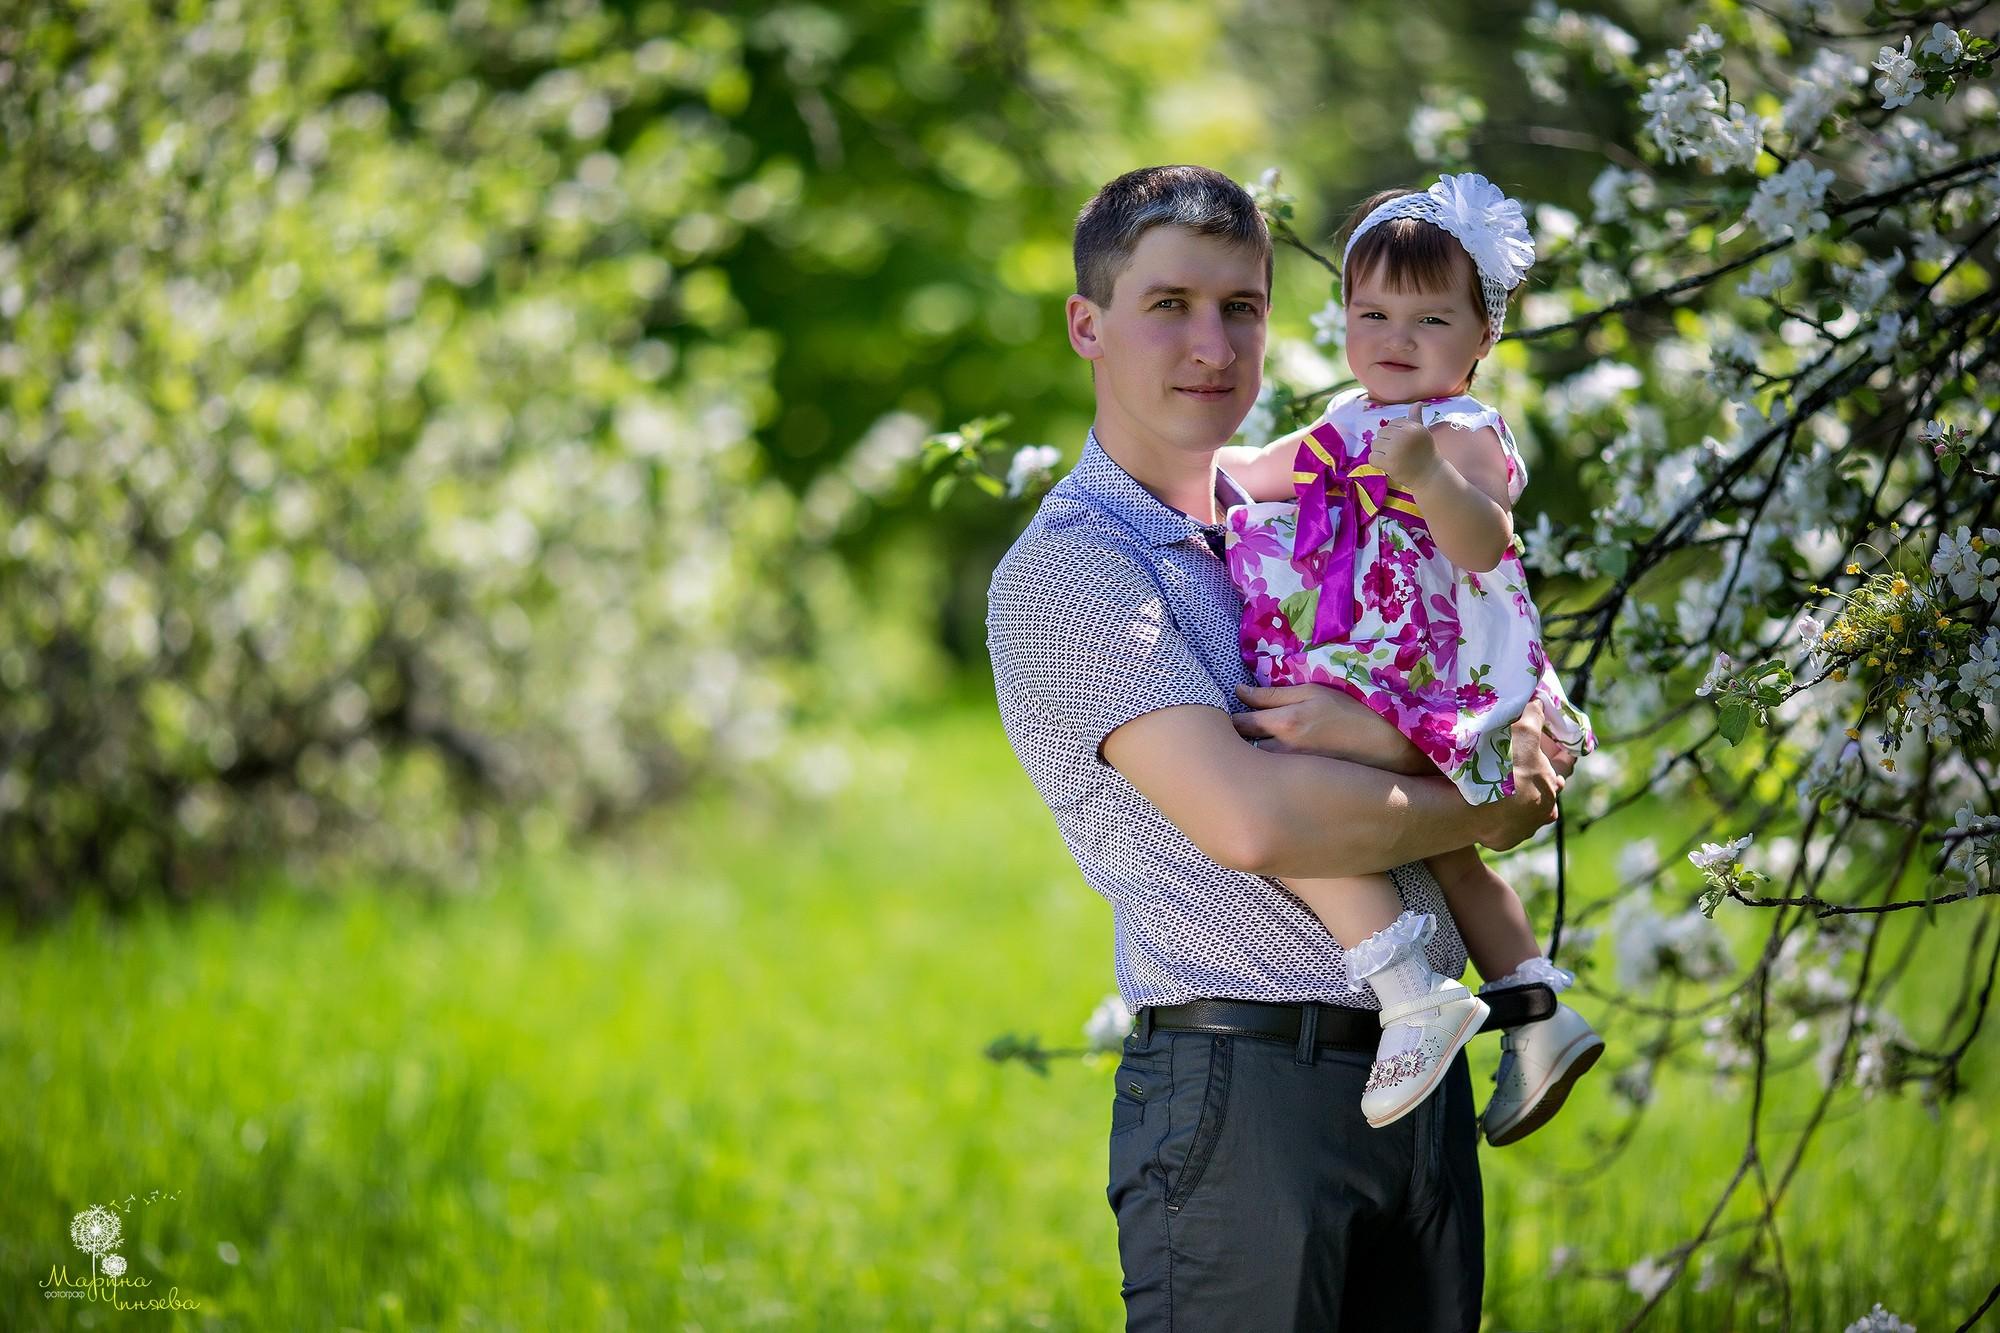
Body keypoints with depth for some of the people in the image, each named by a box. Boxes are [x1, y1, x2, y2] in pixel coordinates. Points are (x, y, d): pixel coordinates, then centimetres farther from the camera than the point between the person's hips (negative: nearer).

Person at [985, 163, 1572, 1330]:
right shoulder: (1063, 571, -7)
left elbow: (1537, 743, 7)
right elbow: (1251, 819, -20)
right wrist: (1480, 809, -6)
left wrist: (1372, 737, -14)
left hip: (1423, 1078, 7)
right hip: (1245, 1091, -7)